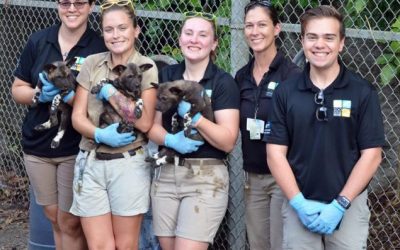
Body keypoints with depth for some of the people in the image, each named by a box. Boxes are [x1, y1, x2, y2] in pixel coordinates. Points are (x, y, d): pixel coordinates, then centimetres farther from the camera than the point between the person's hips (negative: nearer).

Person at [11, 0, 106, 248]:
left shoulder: (100, 47, -9)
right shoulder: (38, 41, 1)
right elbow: (18, 89, 5)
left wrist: (67, 95, -26)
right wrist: (41, 95, -16)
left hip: (76, 150, -4)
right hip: (37, 145, 4)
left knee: (70, 222, 3)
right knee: (55, 218, 15)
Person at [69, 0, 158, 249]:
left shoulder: (146, 67, -4)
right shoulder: (92, 64, 6)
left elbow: (144, 123, -12)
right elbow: (77, 117, 2)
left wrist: (110, 92, -13)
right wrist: (100, 135, -17)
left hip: (128, 165, -3)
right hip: (90, 164, 3)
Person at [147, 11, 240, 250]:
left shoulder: (223, 82, -6)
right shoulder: (166, 75, 8)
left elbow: (228, 141, -12)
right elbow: (151, 125, 6)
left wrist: (194, 116, -24)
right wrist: (170, 139, -15)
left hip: (206, 179, -5)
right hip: (166, 175, 5)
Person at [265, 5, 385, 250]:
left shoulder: (363, 92, -4)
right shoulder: (285, 92, 1)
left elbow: (371, 155, -6)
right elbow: (276, 152, 0)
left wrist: (340, 204, -13)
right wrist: (299, 203, -11)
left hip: (349, 206, -1)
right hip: (298, 206, 1)